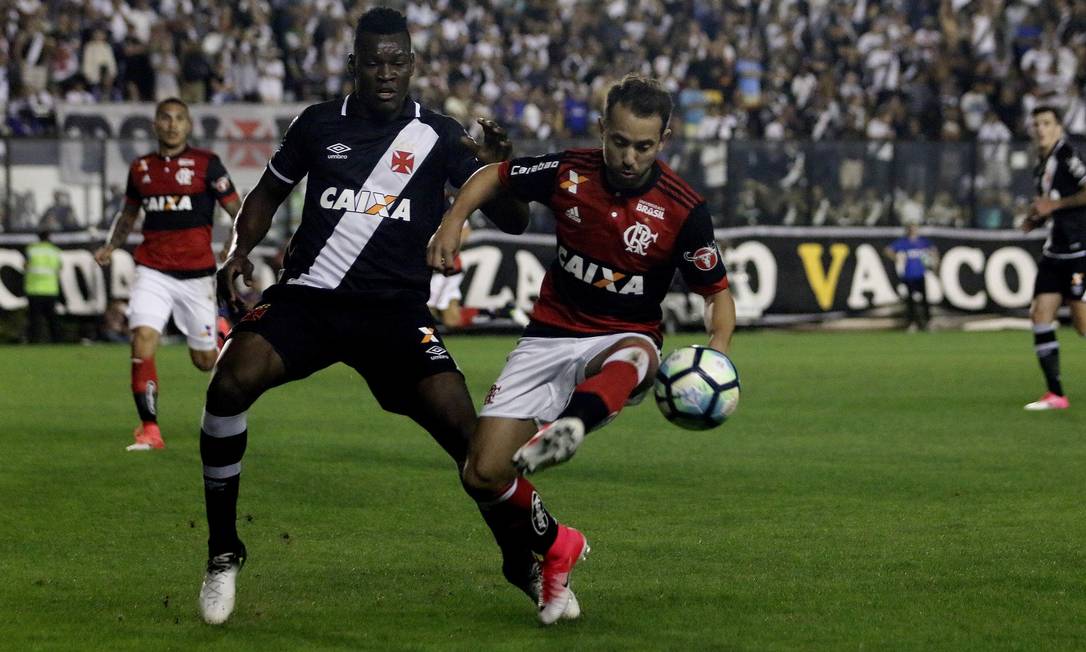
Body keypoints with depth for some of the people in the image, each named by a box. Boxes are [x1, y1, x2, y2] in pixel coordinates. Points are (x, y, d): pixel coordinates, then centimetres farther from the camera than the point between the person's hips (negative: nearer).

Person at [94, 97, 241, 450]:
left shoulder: (206, 163, -2)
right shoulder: (140, 168, 8)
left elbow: (236, 210, -1)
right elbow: (128, 213, 25)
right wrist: (110, 247, 10)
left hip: (196, 273, -2)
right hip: (153, 271, 2)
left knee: (204, 360, 5)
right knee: (143, 339, -20)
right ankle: (149, 430, -14)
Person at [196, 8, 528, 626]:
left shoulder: (439, 136, 3)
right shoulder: (319, 124, 7)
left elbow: (512, 220, -2)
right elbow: (269, 192, 24)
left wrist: (497, 168, -23)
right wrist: (241, 251, 5)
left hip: (397, 308, -1)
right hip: (308, 297, 1)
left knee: (462, 424, -18)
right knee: (230, 383, -26)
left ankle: (525, 565, 4)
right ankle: (224, 554, -10)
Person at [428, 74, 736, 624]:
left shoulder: (684, 209, -10)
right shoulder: (568, 172, -5)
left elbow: (718, 293, -1)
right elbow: (493, 176, 12)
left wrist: (717, 346, -21)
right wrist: (452, 223, -6)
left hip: (624, 338, -3)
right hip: (550, 337, 3)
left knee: (633, 356, -43)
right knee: (483, 476, -8)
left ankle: (567, 430, -75)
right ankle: (556, 549, 21)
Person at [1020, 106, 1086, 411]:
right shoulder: (1041, 167, 16)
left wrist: (1054, 205, -18)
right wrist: (1036, 219, 11)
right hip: (1055, 251, 9)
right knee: (1040, 316, 0)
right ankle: (1055, 394, 4)